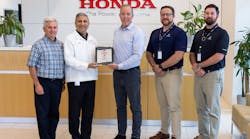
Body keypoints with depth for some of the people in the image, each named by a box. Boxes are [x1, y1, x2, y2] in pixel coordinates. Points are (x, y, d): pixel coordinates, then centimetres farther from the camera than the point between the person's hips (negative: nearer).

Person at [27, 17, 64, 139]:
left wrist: (63, 82, 11)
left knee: (54, 113, 12)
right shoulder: (38, 45, -6)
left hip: (57, 83, 5)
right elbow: (31, 66, -8)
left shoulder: (61, 45, 8)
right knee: (43, 114, 3)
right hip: (43, 83, -5)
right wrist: (37, 84, -13)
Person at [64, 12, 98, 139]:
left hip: (90, 79, 5)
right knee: (75, 111, 3)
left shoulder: (93, 40, 14)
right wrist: (86, 65, -20)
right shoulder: (70, 39, -4)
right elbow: (69, 59, -13)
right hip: (76, 80, -5)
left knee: (88, 111, 11)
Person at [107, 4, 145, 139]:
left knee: (135, 107, 2)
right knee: (120, 106, 14)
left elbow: (137, 56, -16)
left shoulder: (137, 32, -9)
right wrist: (113, 64, -1)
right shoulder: (116, 32, 11)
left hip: (131, 72, -6)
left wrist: (120, 66, -16)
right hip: (117, 73, 6)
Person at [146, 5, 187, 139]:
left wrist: (161, 66, -14)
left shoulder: (179, 33, -8)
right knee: (163, 105, 14)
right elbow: (149, 53, 13)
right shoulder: (155, 33, 12)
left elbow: (178, 55, -18)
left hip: (173, 73, -6)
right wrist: (154, 66, -7)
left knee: (174, 105, -3)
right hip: (158, 73, 6)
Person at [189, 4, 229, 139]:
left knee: (213, 110, -1)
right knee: (201, 108, 11)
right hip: (198, 74, 6)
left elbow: (219, 56, -15)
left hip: (214, 74, -6)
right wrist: (195, 66, -7)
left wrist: (199, 65, -10)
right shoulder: (199, 34, 13)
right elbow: (192, 53, 13)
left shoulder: (221, 34, -6)